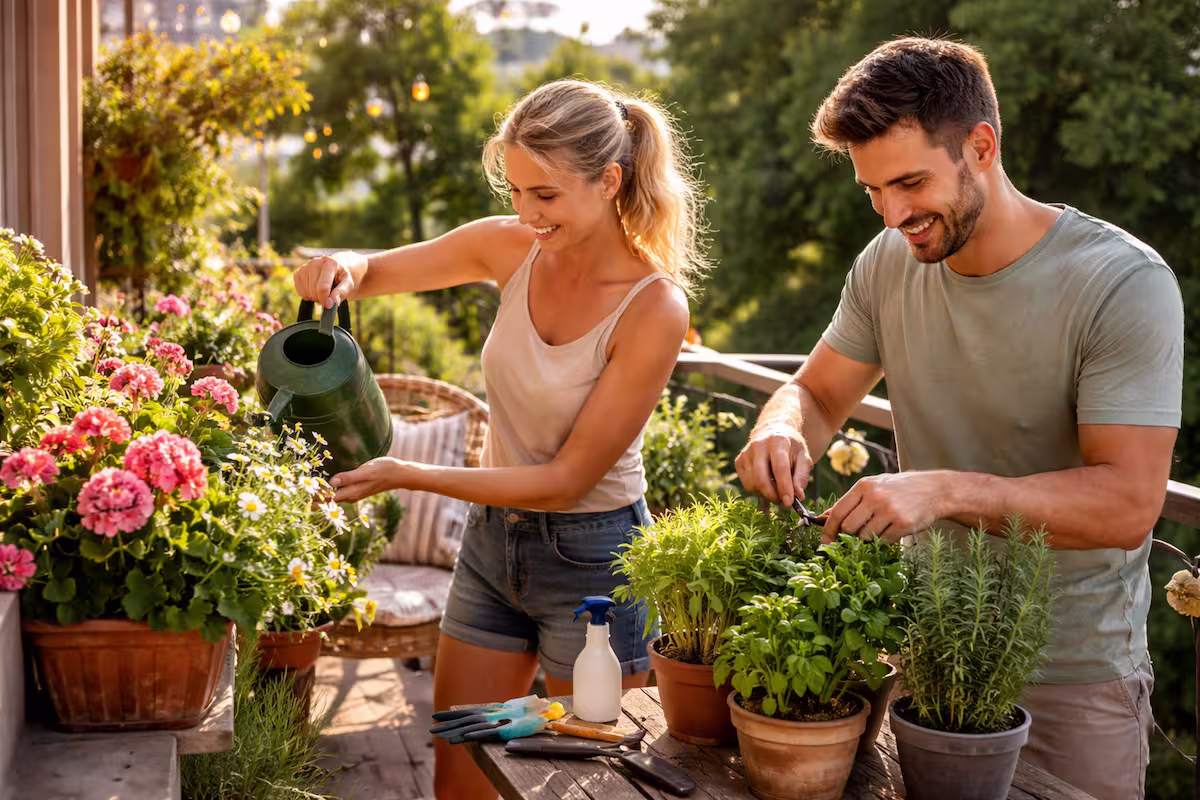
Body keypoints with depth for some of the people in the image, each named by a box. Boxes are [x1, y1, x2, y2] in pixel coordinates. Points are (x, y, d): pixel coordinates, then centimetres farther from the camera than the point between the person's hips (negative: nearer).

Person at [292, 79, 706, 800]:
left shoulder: (655, 307, -22)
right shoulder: (514, 249, -7)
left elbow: (568, 478, -20)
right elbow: (378, 270, 7)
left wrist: (411, 477, -22)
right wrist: (341, 270, -18)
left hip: (591, 558, -5)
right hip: (494, 538, 5)